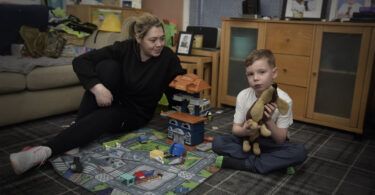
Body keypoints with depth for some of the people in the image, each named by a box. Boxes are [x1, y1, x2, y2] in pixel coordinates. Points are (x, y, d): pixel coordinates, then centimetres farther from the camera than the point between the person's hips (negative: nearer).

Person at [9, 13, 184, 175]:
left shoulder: (168, 58, -14)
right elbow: (80, 62, -19)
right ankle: (79, 125, -24)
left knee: (102, 118, -36)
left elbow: (179, 92, -3)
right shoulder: (125, 48, -14)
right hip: (111, 99, 2)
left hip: (135, 114, -1)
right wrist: (97, 87, -33)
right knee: (107, 66, -28)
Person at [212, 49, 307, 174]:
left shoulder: (283, 100, -17)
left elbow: (281, 140, -15)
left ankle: (242, 164, -28)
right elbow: (235, 128, -6)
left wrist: (269, 121, -33)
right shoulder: (243, 96, -11)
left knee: (299, 152, -30)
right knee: (218, 142, -23)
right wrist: (244, 131, -30)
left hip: (271, 143, -1)